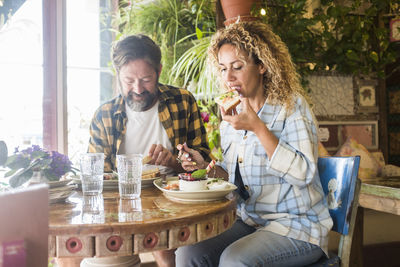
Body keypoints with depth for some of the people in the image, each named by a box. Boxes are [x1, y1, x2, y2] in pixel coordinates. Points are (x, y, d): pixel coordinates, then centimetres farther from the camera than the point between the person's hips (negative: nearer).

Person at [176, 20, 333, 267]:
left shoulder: (291, 105, -9)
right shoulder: (232, 116, 9)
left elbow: (304, 173, -21)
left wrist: (257, 127, -25)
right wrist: (206, 166, -1)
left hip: (297, 227, -5)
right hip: (249, 223, 6)